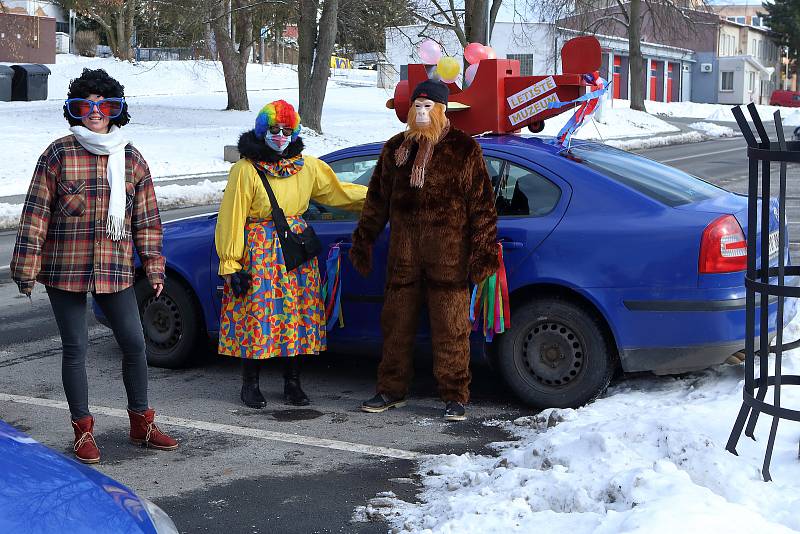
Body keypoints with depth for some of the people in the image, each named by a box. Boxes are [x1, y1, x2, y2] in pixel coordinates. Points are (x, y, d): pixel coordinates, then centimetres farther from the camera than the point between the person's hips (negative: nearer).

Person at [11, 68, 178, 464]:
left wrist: (154, 266, 9)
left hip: (115, 269, 3)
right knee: (75, 349, 3)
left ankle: (141, 422, 21)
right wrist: (27, 266, -6)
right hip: (65, 269, -3)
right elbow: (36, 213, -3)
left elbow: (147, 219, 12)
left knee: (134, 344, 4)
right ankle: (83, 430, 16)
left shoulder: (131, 159, 7)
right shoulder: (59, 154, -4)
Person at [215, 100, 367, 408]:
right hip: (259, 252, -4)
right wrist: (230, 263, -10)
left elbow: (338, 192, 18)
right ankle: (250, 385, 13)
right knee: (257, 315, -2)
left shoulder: (307, 166, 7)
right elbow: (232, 217, -8)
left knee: (297, 315, 6)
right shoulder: (246, 170, -8)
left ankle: (292, 383, 18)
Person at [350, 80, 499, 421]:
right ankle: (391, 390, 23)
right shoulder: (395, 149, 12)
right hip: (404, 253, 4)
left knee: (451, 327, 0)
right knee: (396, 322, 10)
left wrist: (484, 250, -6)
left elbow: (482, 203, -1)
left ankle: (454, 397, 9)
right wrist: (363, 240, 18)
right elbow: (377, 198, 19)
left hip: (448, 255, -4)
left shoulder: (464, 149, 1)